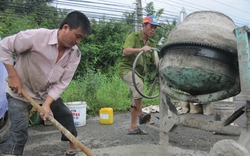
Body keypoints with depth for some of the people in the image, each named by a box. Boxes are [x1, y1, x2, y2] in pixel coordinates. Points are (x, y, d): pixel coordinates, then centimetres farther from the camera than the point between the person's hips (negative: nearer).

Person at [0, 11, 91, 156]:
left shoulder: (75, 54, -14)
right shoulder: (37, 36, -30)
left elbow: (62, 82, -13)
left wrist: (47, 103, -24)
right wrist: (13, 76, -22)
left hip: (48, 92, 6)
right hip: (20, 92, -5)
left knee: (66, 116, 12)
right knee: (19, 130, -13)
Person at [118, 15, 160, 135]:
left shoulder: (152, 43, 12)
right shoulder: (133, 36, -8)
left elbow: (154, 61, 8)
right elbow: (126, 50, -25)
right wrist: (141, 49, -40)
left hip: (140, 72, 7)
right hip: (127, 68, -7)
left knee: (135, 102, 8)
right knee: (138, 84, -37)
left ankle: (133, 128, 13)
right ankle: (140, 114, -26)